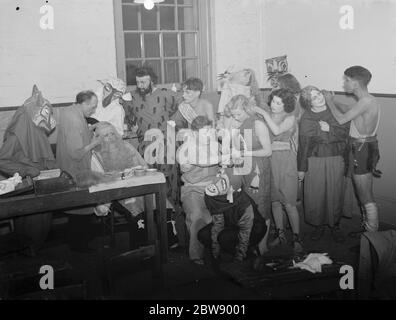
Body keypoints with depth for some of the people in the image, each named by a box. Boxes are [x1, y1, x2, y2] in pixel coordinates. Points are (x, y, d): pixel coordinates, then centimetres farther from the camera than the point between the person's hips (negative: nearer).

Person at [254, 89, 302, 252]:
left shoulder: (290, 118, -1)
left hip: (285, 162, -4)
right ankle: (280, 234, 23)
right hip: (268, 160, 4)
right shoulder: (266, 116, 9)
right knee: (275, 201, 9)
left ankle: (296, 238, 6)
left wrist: (263, 113, -13)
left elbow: (277, 130, -20)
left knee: (289, 203, -5)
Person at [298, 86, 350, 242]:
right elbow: (304, 143, -1)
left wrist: (329, 129, -18)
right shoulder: (306, 118, -2)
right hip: (314, 160, 0)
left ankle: (335, 225, 24)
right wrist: (301, 168, 1)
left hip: (336, 159, 1)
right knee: (314, 195, 3)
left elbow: (345, 133, -2)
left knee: (335, 194, 6)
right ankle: (318, 225, 23)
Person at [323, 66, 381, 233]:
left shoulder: (366, 102, -22)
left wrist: (329, 101, -5)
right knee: (364, 195, 20)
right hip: (364, 148, 10)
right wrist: (332, 99, 18)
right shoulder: (367, 100, 9)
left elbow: (341, 119, -19)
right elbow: (348, 110, 24)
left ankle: (372, 234, 9)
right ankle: (367, 227, 32)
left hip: (362, 150, -10)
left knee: (366, 198, -1)